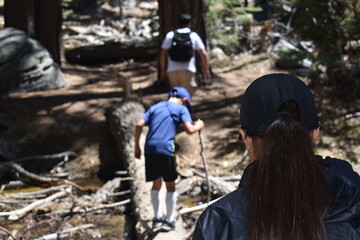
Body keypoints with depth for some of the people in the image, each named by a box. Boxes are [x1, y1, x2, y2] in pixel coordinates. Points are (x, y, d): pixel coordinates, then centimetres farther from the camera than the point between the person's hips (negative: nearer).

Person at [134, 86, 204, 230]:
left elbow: (139, 125, 9)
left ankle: (157, 218, 25)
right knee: (170, 185, 10)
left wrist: (137, 146, 14)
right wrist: (198, 126, 15)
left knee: (156, 184, 18)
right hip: (166, 148, -4)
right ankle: (169, 220, 13)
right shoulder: (182, 109, 7)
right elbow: (189, 130, -6)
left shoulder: (155, 107, 19)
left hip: (150, 148, 4)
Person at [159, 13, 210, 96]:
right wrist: (206, 70, 10)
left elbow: (162, 54, 5)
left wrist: (163, 70, 12)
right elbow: (203, 54, 1)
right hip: (188, 70, -2)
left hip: (172, 70, 3)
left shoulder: (170, 35, 7)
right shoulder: (194, 36, 4)